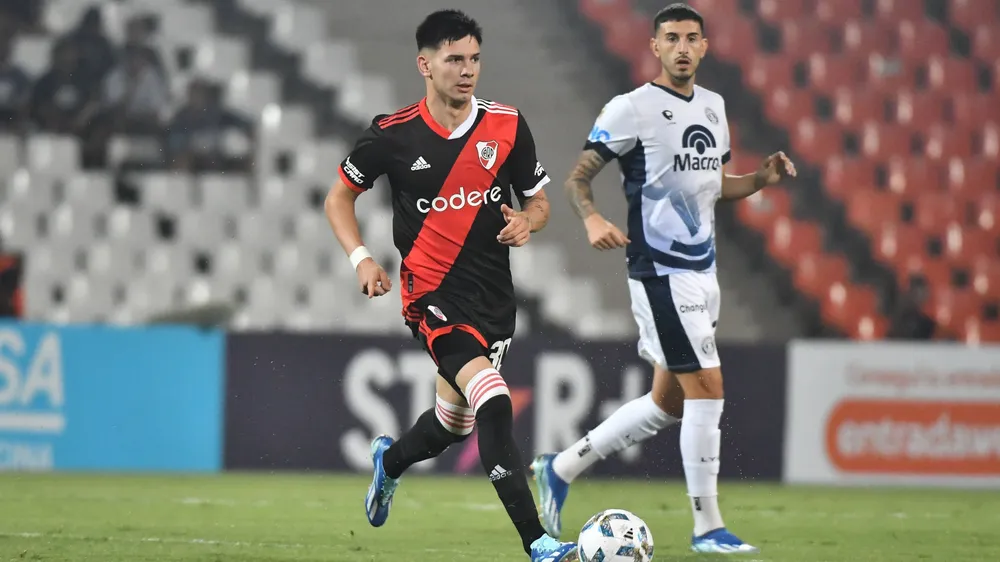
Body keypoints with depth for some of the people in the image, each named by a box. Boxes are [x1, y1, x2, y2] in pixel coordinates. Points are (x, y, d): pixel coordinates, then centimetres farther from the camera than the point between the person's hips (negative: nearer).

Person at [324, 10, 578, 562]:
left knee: (454, 422, 19)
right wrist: (361, 258, -9)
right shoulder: (393, 134, -7)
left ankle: (389, 460, 54)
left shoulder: (508, 126, 0)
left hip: (493, 296, 5)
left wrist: (527, 221, -13)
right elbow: (339, 196, 7)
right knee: (494, 403, -25)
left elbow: (539, 201, 11)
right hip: (432, 294, -5)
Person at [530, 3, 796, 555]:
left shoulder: (712, 107, 13)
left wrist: (761, 178, 5)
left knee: (669, 401, 14)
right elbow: (577, 178, -8)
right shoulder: (632, 109, -9)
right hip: (660, 271, -9)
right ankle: (707, 527, -4)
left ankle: (560, 468, 26)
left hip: (702, 271, 9)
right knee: (707, 387, -11)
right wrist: (593, 220, -28)